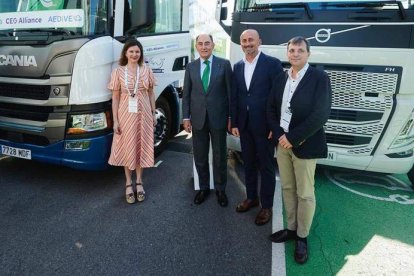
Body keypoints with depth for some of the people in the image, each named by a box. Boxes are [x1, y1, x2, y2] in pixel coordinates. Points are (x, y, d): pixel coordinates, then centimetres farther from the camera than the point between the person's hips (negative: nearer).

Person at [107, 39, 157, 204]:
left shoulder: (146, 70, 2)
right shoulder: (118, 72, -2)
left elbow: (151, 93, 7)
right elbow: (115, 97, -1)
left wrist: (153, 114, 4)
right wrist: (115, 120, -5)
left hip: (143, 114, 1)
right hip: (126, 114, -1)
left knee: (141, 147, 9)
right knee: (127, 148, 7)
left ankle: (139, 182, 24)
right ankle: (128, 183, 21)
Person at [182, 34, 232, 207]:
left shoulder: (224, 64, -1)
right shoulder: (191, 67, 7)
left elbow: (230, 92, -1)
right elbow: (186, 94, 8)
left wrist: (231, 117, -4)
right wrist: (186, 117, 2)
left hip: (218, 118, -2)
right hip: (198, 119, 2)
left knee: (220, 157, 9)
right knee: (200, 157, 11)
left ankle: (220, 189, 25)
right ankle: (203, 188, 28)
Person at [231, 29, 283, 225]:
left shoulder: (272, 63, -7)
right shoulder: (238, 66, 9)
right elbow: (234, 97, 10)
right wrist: (234, 123, 5)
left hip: (264, 124, -5)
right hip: (244, 124, 5)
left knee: (266, 166, 7)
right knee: (248, 163, 16)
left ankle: (266, 206, 20)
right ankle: (251, 197, 34)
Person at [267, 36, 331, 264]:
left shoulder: (319, 78, -9)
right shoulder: (280, 79, 8)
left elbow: (320, 115, -17)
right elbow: (271, 110, 9)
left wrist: (292, 138, -17)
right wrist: (280, 136, -7)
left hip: (305, 146, -5)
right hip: (282, 143, 6)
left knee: (305, 194, 6)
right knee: (287, 189, 15)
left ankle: (302, 237, 23)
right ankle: (291, 228, 32)